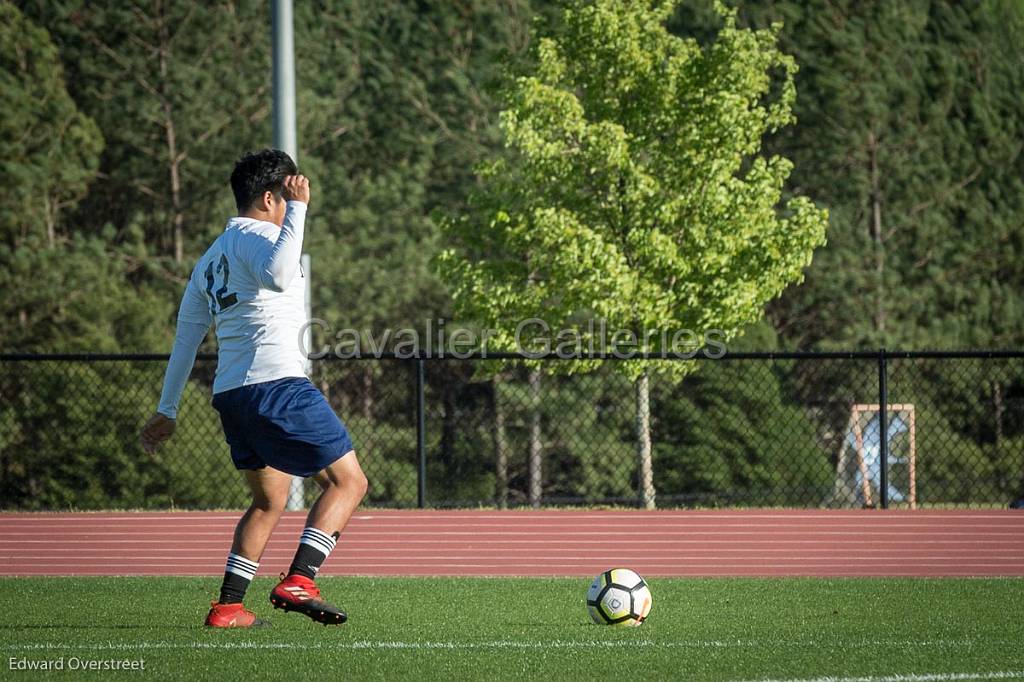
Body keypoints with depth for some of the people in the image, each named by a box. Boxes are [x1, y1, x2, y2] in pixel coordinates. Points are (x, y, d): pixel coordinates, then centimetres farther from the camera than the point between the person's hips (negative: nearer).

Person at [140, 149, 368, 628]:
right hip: (277, 384, -9)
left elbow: (186, 335, 26)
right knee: (347, 481, -3)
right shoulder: (255, 234, -5)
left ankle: (228, 606, 14)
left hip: (229, 396, 9)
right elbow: (279, 275, -29)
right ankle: (298, 582, -17)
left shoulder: (210, 259, 22)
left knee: (270, 502, 21)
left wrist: (167, 410, 30)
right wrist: (298, 209, -22)